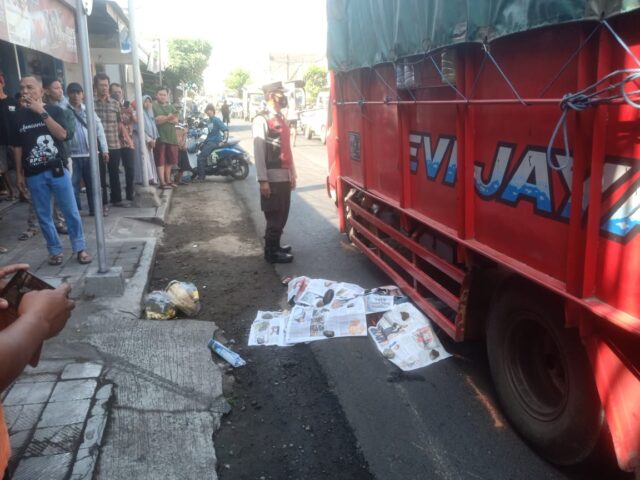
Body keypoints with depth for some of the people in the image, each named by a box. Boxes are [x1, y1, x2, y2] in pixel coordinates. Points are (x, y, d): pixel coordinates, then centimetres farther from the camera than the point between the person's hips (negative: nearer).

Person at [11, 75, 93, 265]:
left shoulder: (55, 110, 2)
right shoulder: (19, 116, 5)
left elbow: (62, 135, -13)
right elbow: (17, 147, 9)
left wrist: (42, 112, -16)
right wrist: (19, 174, 8)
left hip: (57, 170, -1)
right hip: (34, 175, 2)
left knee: (71, 212, 1)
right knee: (43, 216, 5)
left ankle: (80, 248, 13)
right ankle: (55, 251, 16)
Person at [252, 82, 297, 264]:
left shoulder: (282, 119, 13)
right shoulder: (262, 120, -13)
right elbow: (258, 152, -16)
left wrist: (292, 173, 16)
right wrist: (263, 180, -19)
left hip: (285, 176, 8)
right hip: (273, 177, -8)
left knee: (282, 216, 16)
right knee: (274, 217, 2)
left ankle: (275, 245, 31)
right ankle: (271, 252, 14)